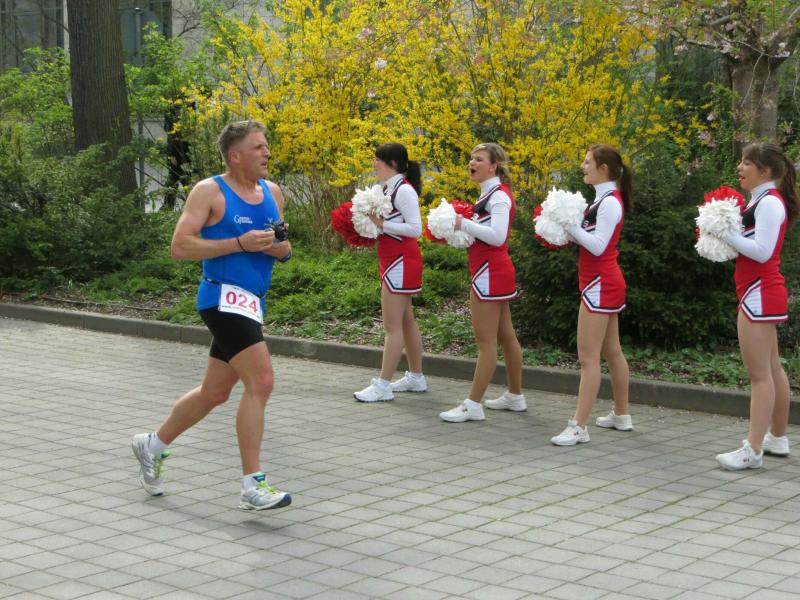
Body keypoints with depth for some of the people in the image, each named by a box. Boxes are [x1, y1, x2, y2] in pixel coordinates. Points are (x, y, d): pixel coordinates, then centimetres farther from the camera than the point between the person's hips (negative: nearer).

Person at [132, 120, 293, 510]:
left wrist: (279, 246, -6)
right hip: (224, 297, -8)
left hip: (251, 302, 8)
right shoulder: (209, 192, -7)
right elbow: (179, 247, -14)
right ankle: (252, 487, -15)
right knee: (260, 381, -19)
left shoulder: (272, 192, 13)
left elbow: (283, 250, 20)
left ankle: (153, 445, 39)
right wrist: (239, 244, -19)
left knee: (215, 392, 17)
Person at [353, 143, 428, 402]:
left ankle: (383, 385, -6)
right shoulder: (387, 189, 11)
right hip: (393, 261, 10)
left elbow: (415, 228, -21)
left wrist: (382, 224, -24)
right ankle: (416, 377, 26)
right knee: (406, 321, 16)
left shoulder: (404, 190, -16)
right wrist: (371, 223, 2)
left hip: (402, 262, -10)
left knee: (392, 325, -8)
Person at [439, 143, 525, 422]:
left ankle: (473, 405, -4)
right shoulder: (490, 193, 14)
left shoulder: (499, 195, -15)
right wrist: (462, 226, 5)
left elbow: (497, 236, -24)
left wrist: (464, 224, -22)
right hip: (495, 271, 10)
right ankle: (515, 396, 27)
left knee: (486, 340, -7)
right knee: (505, 336, 17)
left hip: (490, 273, -10)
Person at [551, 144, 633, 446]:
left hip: (601, 284, -11)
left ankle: (579, 426, -11)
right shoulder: (605, 199, 13)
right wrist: (569, 228, 3)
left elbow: (598, 246, -23)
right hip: (607, 283, 11)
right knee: (612, 352, 18)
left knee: (588, 357, -11)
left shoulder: (610, 202, -16)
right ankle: (621, 415, 29)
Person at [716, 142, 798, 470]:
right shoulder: (761, 201, 15)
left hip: (760, 294, -11)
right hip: (761, 293, 11)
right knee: (771, 369, 18)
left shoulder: (770, 202, -15)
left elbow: (761, 251, -23)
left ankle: (753, 450, -8)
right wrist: (726, 232, 2)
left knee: (759, 374, -9)